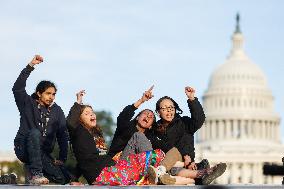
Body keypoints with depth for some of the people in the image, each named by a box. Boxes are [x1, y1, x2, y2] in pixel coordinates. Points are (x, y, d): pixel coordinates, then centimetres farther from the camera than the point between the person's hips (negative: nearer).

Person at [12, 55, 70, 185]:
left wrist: (62, 158, -6)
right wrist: (30, 66, -26)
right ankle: (35, 174, -34)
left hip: (44, 153, 4)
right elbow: (17, 88, -19)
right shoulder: (28, 104, -1)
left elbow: (63, 136, 4)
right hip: (23, 148, -4)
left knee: (62, 178, -12)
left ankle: (30, 169, 11)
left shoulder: (57, 111, 7)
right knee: (35, 132, -36)